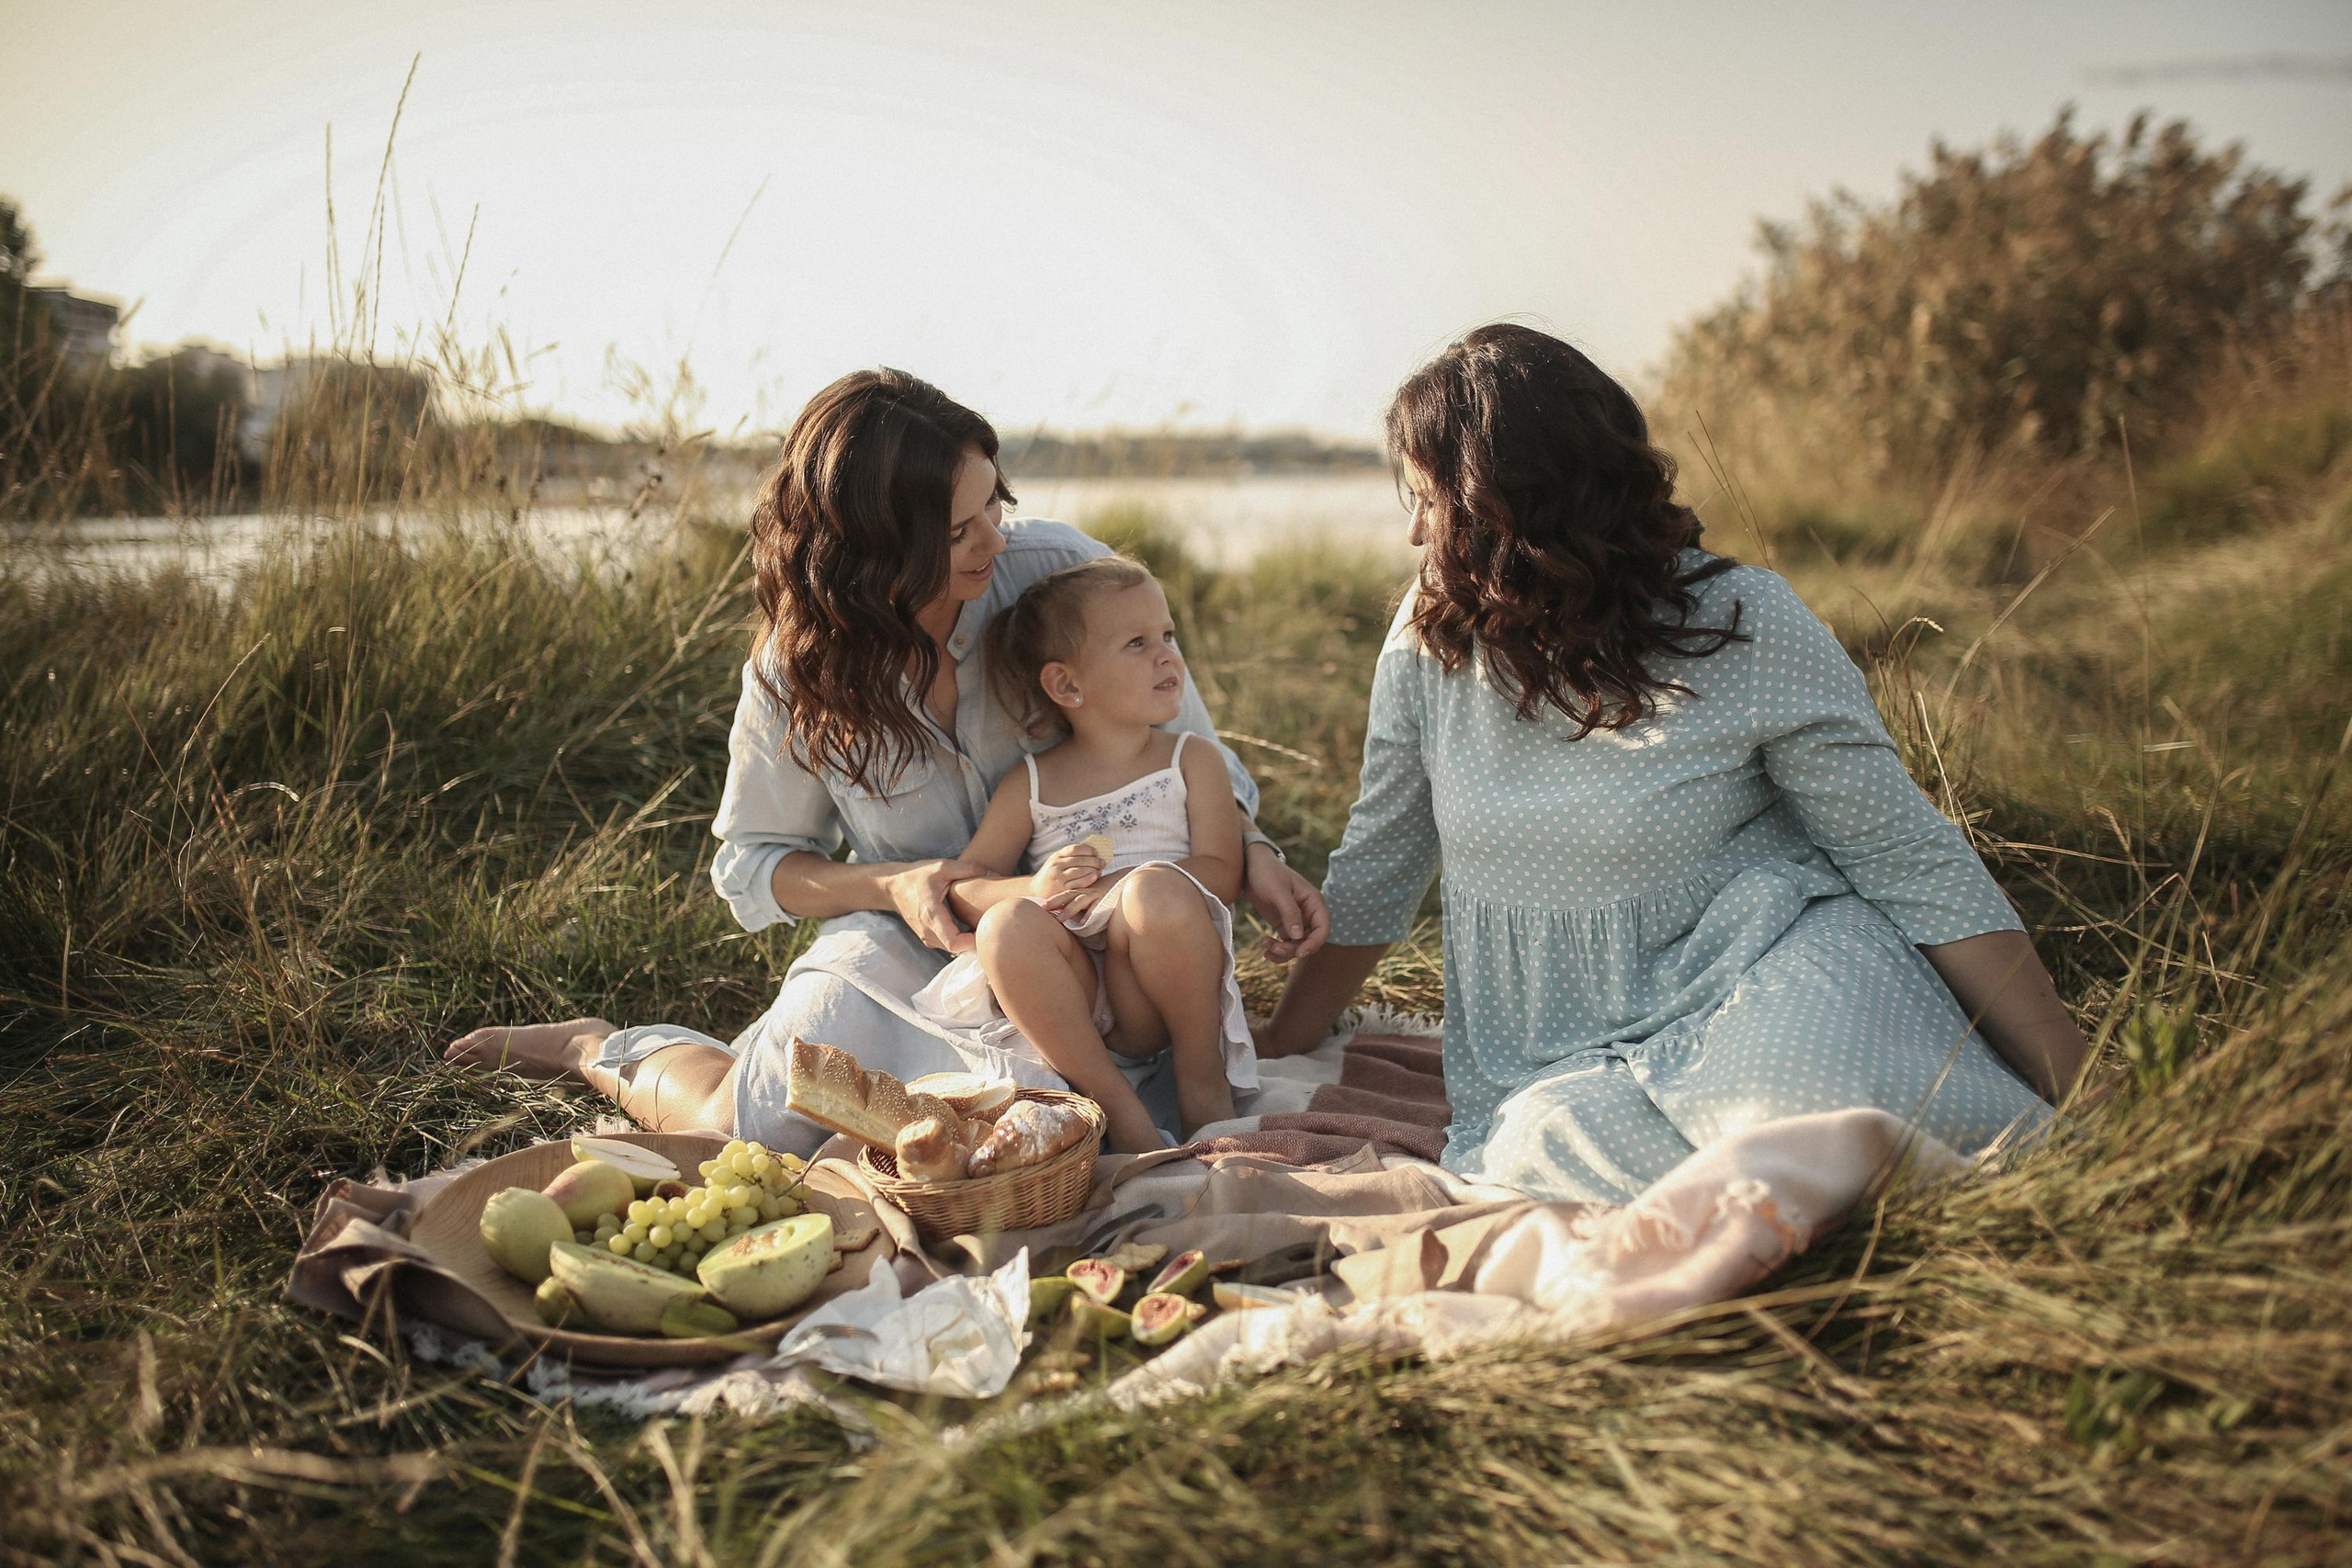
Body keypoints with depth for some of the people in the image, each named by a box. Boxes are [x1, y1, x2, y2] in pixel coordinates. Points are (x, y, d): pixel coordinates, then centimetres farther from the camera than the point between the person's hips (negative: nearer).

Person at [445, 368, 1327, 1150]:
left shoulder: (1060, 573, -15)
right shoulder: (796, 668, -13)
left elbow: (1185, 745, -1)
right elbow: (749, 863, 0)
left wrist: (1250, 855, -17)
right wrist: (891, 886, -18)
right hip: (909, 946, -1)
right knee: (748, 1127, -15)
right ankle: (605, 1052, 22)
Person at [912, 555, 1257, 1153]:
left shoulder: (1191, 762, 11)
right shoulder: (1030, 786, 12)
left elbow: (1221, 873, -2)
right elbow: (962, 887, 7)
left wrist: (1121, 886, -18)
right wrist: (1035, 887, -15)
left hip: (1157, 995, -1)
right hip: (1074, 1002, 1)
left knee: (1157, 890, -32)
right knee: (1007, 925, -30)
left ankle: (1202, 1076, -13)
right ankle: (1114, 1101, -19)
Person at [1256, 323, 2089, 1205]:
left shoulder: (1745, 628, -8)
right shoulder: (1432, 631, 3)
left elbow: (1912, 861, -6)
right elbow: (1376, 869, 12)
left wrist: (2080, 1094, -8)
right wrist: (1271, 1059, 12)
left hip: (1767, 970, -2)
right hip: (1560, 1057, 3)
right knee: (1554, 1133, -33)